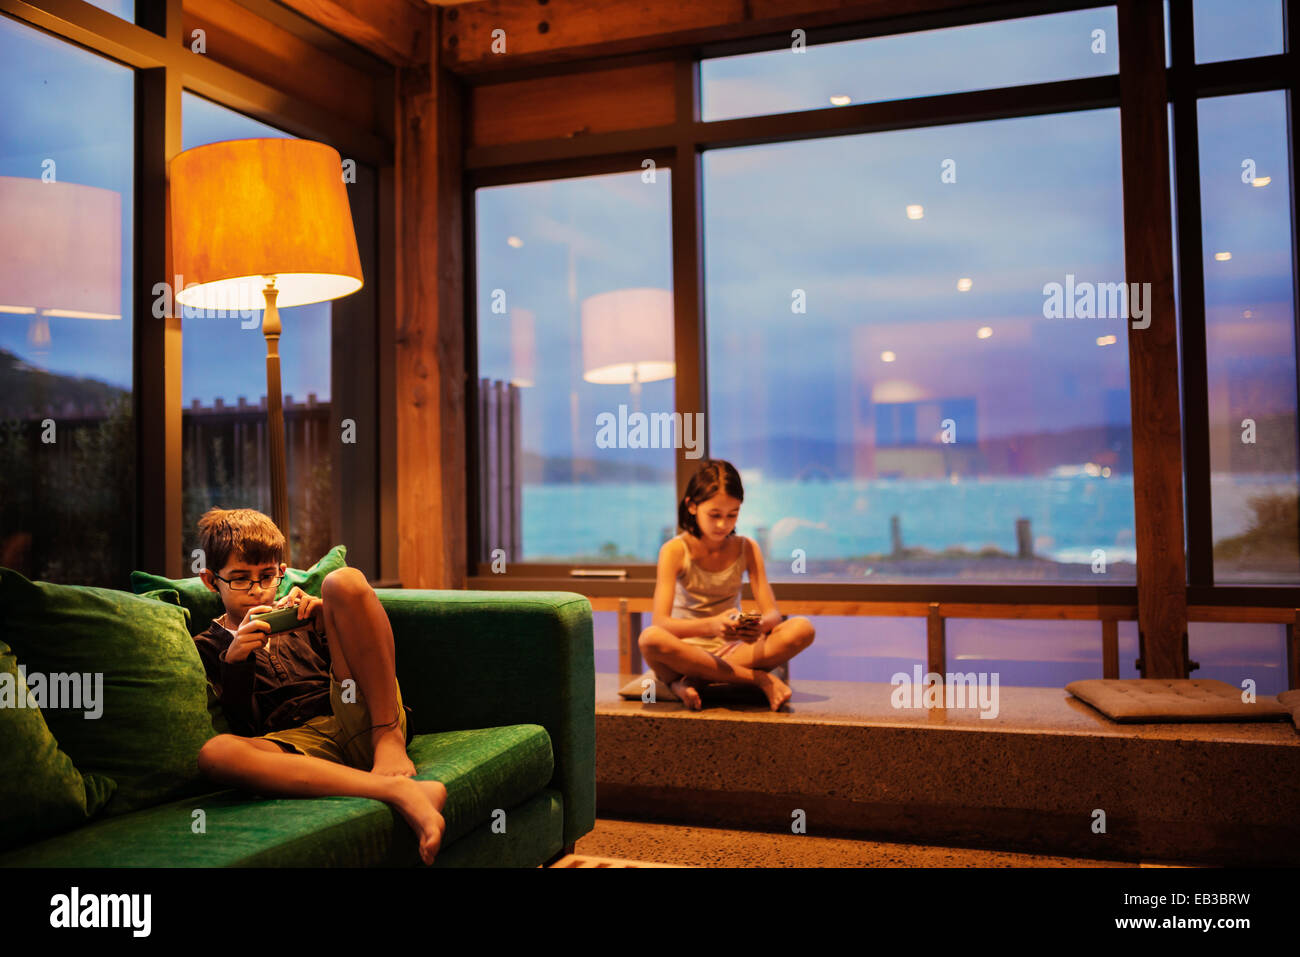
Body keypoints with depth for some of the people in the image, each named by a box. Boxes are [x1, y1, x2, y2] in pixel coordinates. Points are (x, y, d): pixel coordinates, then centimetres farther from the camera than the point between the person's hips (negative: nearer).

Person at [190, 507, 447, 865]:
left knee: (343, 580, -15)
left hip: (363, 718, 1)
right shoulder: (207, 647, 22)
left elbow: (364, 660, 18)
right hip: (304, 742, -1)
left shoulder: (298, 614, 28)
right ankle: (398, 790, -45)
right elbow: (239, 726, 8)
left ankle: (390, 738, -22)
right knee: (214, 753, -36)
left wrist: (325, 621, 2)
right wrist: (235, 662, -7)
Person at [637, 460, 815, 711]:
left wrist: (760, 626, -30)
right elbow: (660, 622, -19)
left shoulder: (746, 548, 1)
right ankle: (758, 678, -27)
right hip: (686, 650, -3)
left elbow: (772, 613, -4)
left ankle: (694, 680, -25)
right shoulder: (675, 551, -8)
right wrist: (712, 625, -37)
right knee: (650, 639, -36)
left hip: (731, 651, 3)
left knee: (802, 629, -21)